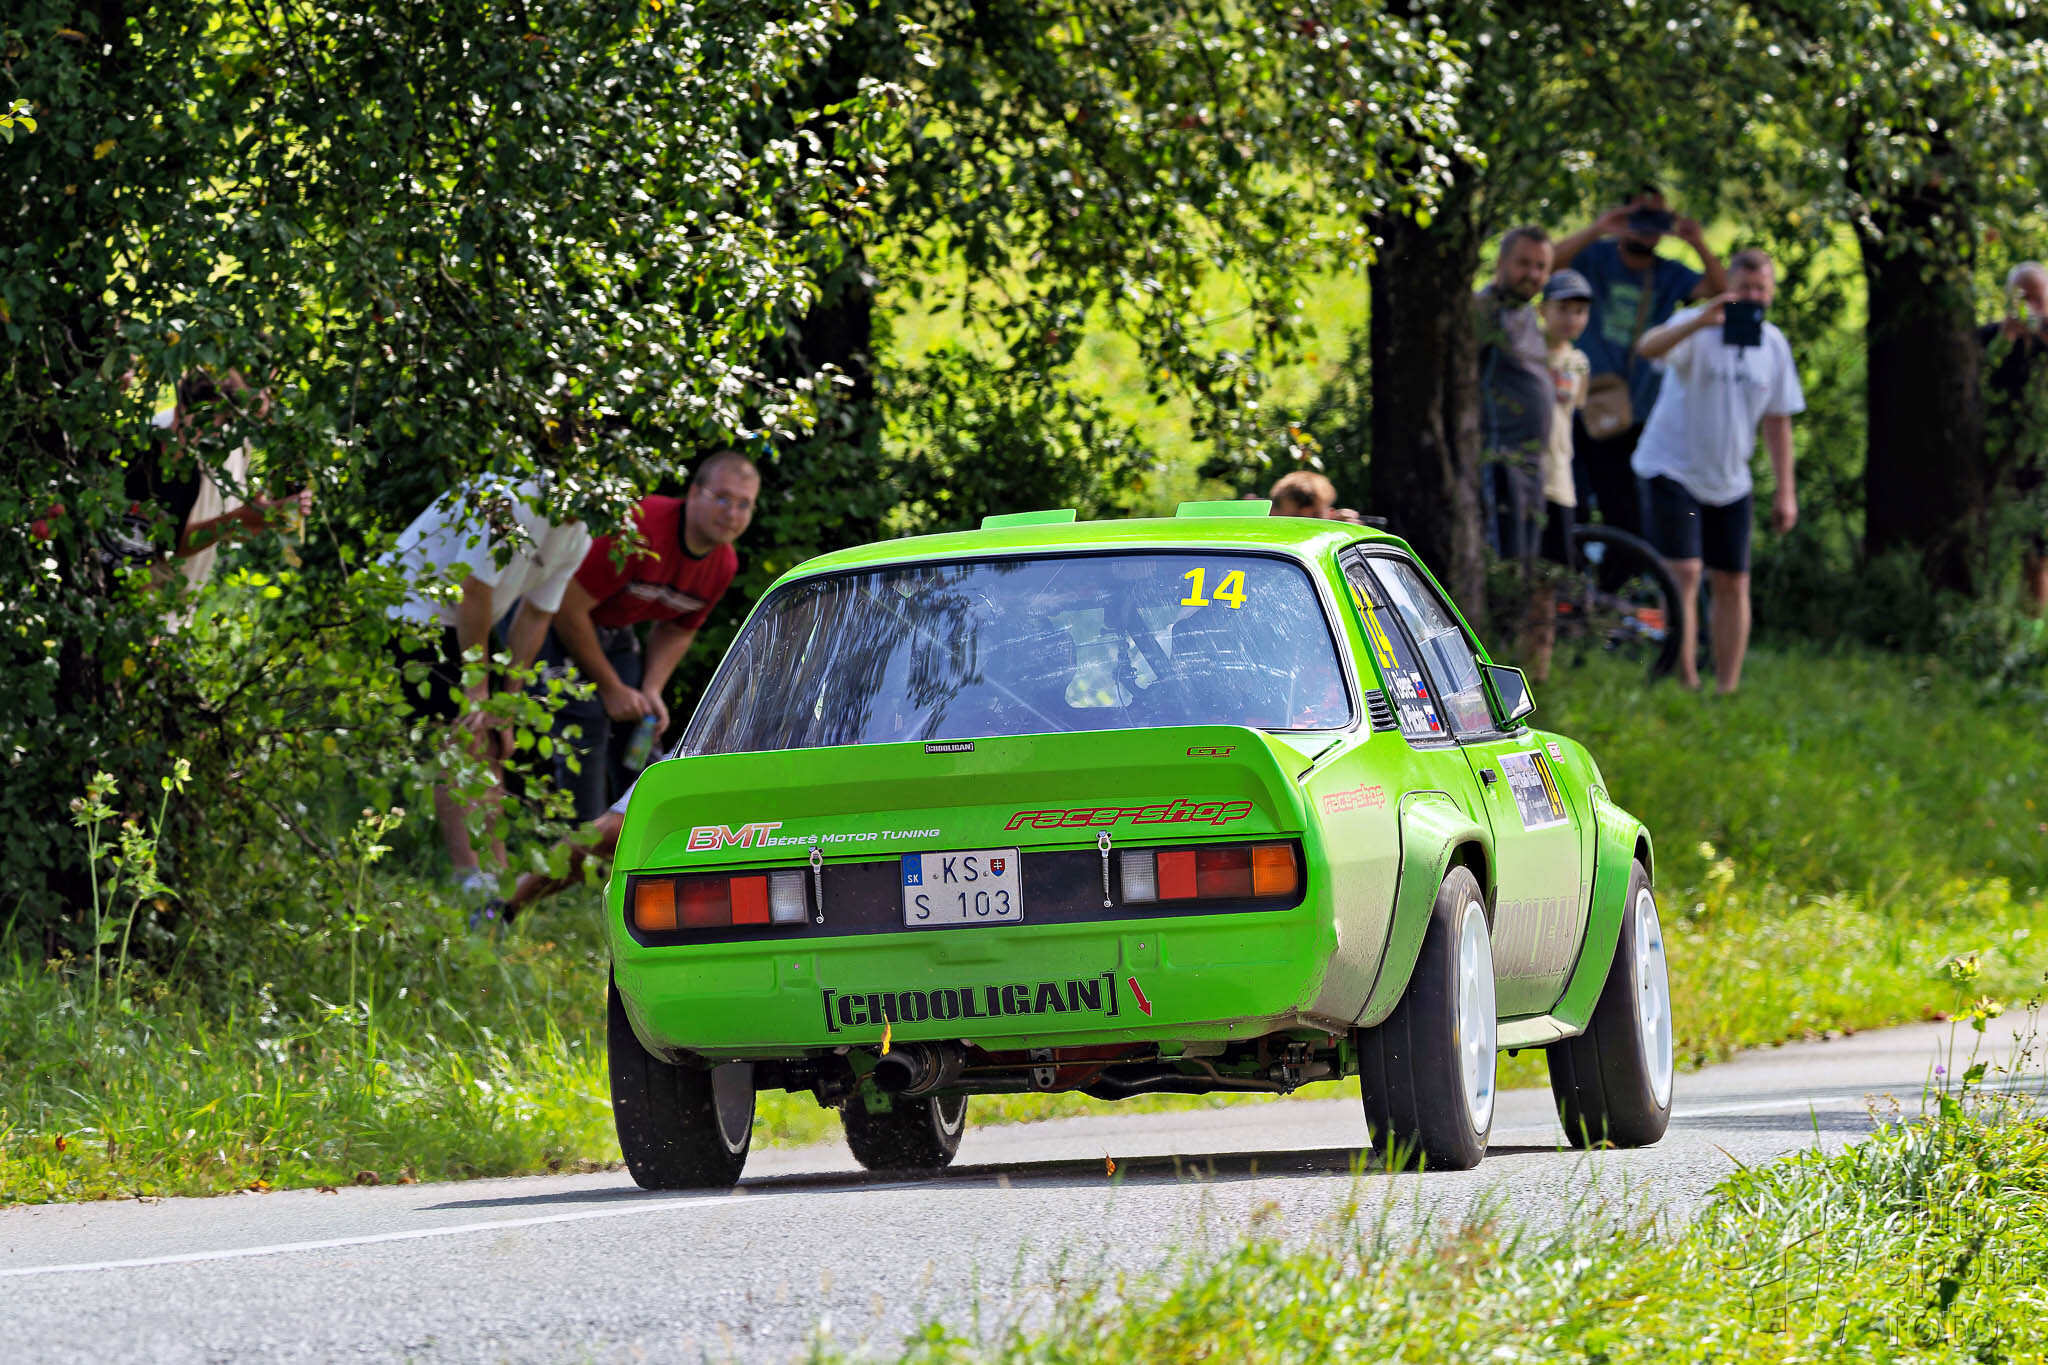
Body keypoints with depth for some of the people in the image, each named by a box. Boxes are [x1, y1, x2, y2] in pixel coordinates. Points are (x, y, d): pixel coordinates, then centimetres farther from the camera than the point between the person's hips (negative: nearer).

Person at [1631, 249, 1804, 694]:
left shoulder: (1774, 345, 4)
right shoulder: (1699, 330, -15)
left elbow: (1777, 420, 12)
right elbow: (1648, 348, -37)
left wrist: (1785, 491, 9)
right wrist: (1701, 322, -53)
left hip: (1728, 481, 6)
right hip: (1672, 470, -6)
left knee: (1732, 584, 6)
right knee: (1683, 575, -16)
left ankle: (1727, 690, 12)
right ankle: (1683, 682, -15)